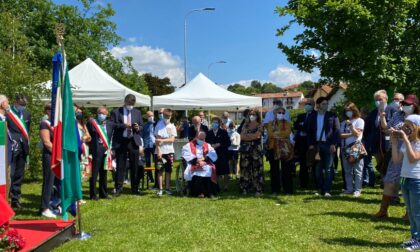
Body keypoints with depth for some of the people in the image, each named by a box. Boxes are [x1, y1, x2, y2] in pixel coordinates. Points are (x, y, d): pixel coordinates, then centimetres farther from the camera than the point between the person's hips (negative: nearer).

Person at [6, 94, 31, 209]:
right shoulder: (7, 113, -7)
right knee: (9, 174, -6)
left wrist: (27, 145, 12)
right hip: (11, 148, -5)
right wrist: (12, 141, -16)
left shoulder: (27, 114, 10)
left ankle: (15, 199, 20)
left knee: (19, 175, 11)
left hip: (22, 148, 5)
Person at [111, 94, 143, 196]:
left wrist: (138, 128, -8)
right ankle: (118, 188, 9)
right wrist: (123, 125, -16)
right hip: (120, 142, -2)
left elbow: (142, 127, 15)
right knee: (120, 166, 1)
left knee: (135, 166, 5)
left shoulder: (137, 113, 14)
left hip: (133, 141, 2)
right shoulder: (116, 112, 5)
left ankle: (135, 189, 13)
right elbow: (112, 125, -3)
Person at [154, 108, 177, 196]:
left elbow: (172, 139, 0)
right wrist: (158, 150, -12)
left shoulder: (172, 126, 8)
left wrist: (162, 140, -13)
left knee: (168, 170, 6)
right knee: (160, 170, -1)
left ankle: (167, 188, 13)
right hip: (161, 151, -3)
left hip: (170, 151, 3)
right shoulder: (159, 125, 0)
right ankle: (160, 189, 3)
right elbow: (157, 139, -5)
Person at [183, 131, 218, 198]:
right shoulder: (189, 145, 11)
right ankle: (199, 192, -34)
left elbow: (214, 155, 4)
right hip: (194, 164, -2)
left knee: (210, 169, -29)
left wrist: (204, 158, -12)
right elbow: (187, 155, -6)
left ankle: (210, 192, -27)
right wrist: (196, 160, -17)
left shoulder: (207, 146, 19)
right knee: (197, 170, -35)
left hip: (206, 163, 2)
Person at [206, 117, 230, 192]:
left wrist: (219, 144, -11)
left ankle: (225, 186, 8)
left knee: (225, 171, 0)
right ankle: (219, 186, 8)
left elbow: (228, 143, -1)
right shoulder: (209, 133, 11)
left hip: (223, 155, -1)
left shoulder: (223, 132, 5)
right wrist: (211, 146, -9)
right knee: (216, 172, -1)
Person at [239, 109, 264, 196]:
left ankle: (258, 189, -2)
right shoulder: (245, 125, 14)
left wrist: (246, 135, -3)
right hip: (245, 149, 4)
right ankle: (245, 188, 11)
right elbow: (242, 136, 3)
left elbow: (257, 136, -12)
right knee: (245, 168, 4)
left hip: (256, 149, -4)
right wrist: (252, 136, -8)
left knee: (256, 169, -4)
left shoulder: (259, 126, 3)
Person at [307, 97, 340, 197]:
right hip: (316, 145, 3)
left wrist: (333, 144, -10)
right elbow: (309, 131, 10)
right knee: (318, 168, 6)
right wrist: (310, 144, 0)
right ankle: (320, 189, 16)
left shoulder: (332, 116, 2)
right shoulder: (312, 116, 9)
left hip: (328, 145, -3)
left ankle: (327, 190, 0)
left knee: (328, 169, -2)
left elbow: (337, 130, -2)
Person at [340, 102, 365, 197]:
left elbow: (357, 134, -7)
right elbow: (341, 135, 4)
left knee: (357, 170, -5)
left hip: (356, 147, -5)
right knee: (347, 171, 7)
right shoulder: (344, 122, 15)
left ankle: (357, 190, -3)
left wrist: (350, 124, -10)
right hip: (345, 148, 5)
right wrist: (351, 134, -8)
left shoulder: (359, 121, 3)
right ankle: (349, 189, 13)